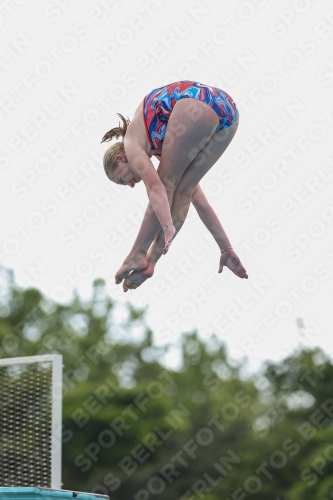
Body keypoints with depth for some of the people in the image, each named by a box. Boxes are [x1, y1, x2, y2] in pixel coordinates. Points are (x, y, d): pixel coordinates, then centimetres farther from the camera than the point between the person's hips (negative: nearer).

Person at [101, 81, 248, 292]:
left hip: (195, 109, -7)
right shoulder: (162, 149, 35)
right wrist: (226, 249, 37)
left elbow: (155, 188, -3)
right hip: (227, 111, 7)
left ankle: (138, 256, 12)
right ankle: (150, 261, 13)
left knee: (167, 185, 10)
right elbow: (198, 199, 36)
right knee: (183, 191, 15)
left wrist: (168, 226, -15)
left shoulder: (132, 143, 17)